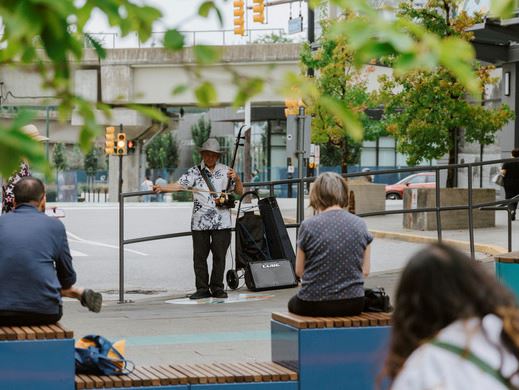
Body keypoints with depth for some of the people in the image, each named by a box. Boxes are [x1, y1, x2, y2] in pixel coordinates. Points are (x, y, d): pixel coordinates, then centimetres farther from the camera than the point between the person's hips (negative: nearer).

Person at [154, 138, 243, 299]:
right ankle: (202, 289, 9)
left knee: (219, 256, 1)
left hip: (221, 223, 0)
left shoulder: (225, 171, 10)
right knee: (199, 256, 2)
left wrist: (236, 179, -6)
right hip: (200, 223, 0)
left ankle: (217, 288, 11)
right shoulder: (195, 172, 6)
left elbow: (240, 191, 14)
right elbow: (179, 184, -6)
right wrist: (162, 188, -22)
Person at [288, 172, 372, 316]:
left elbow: (299, 271, -1)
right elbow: (365, 271, 3)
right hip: (353, 305, 3)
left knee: (293, 303, 33)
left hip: (313, 305, -3)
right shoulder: (360, 225, -1)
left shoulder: (308, 225, -9)